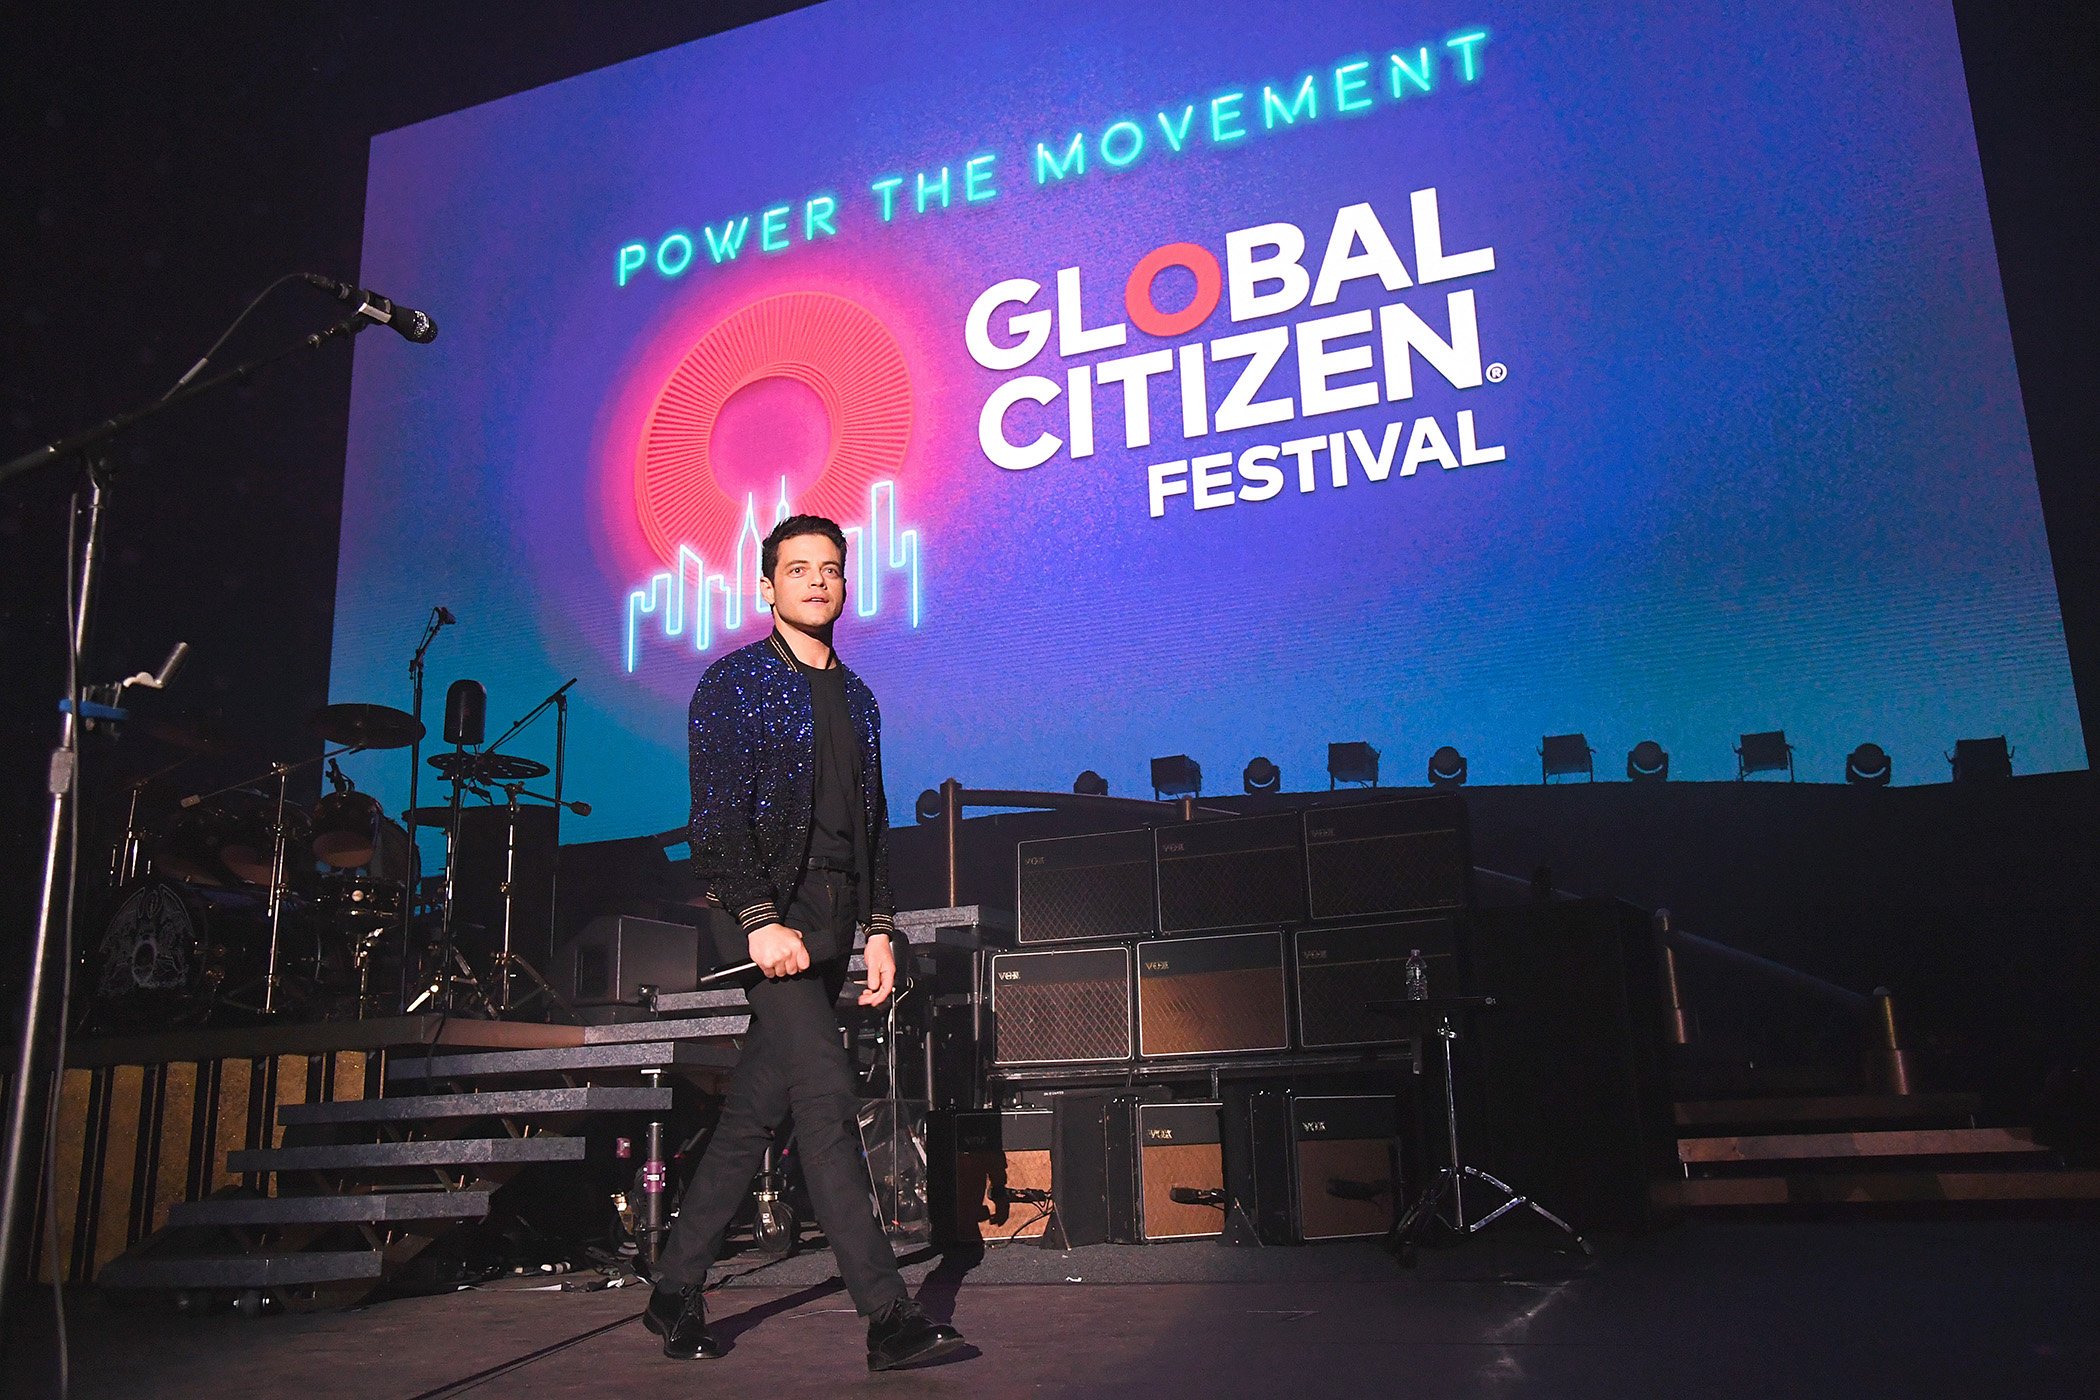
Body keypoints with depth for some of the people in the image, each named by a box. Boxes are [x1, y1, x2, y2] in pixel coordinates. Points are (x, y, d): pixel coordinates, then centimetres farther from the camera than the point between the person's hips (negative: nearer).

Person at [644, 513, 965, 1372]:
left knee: (757, 1109, 9)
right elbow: (717, 815, -10)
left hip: (828, 920, 7)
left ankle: (676, 1294, 21)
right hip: (764, 911, -7)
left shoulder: (854, 696, 18)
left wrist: (879, 928, 11)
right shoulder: (735, 682, -1)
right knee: (828, 1098, -13)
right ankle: (888, 1317, -11)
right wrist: (760, 921, -19)